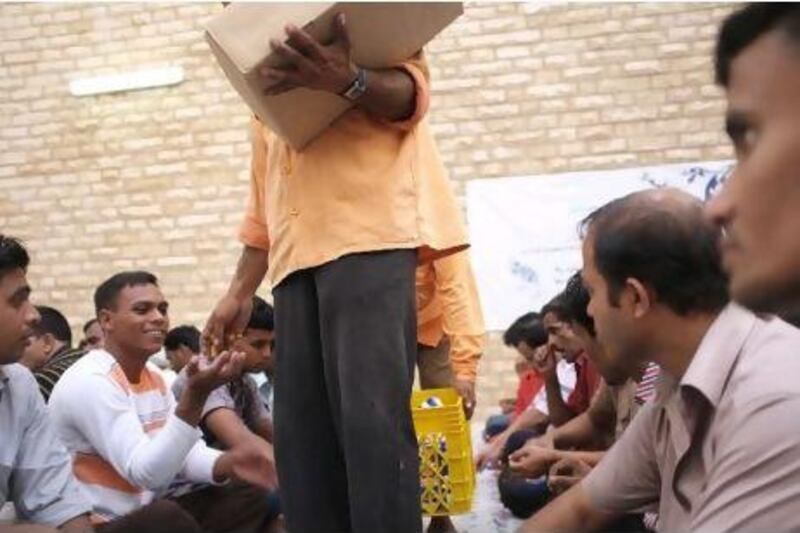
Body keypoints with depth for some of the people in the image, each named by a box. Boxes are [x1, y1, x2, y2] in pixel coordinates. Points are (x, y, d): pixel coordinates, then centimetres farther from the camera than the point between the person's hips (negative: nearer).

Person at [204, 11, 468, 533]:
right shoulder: (266, 81, 30)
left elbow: (412, 91, -4)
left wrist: (348, 79, -25)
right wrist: (240, 292, 21)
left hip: (371, 234, -6)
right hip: (295, 254, 6)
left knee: (371, 415, -15)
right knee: (301, 429, 0)